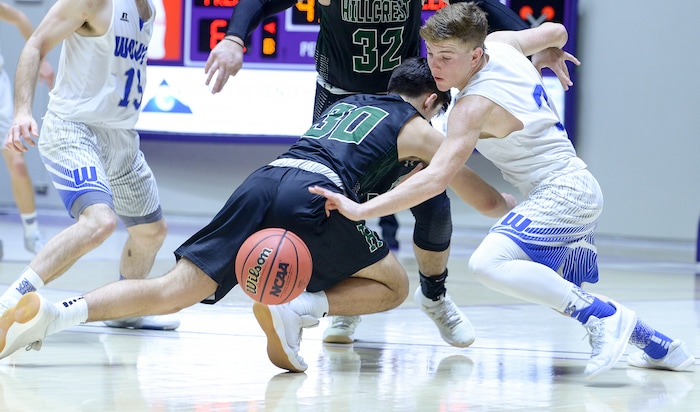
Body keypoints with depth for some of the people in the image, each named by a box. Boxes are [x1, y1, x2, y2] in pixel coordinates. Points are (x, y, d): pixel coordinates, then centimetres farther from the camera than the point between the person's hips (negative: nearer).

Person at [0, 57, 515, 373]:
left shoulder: (342, 105, 35)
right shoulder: (417, 127, 20)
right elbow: (485, 200, 27)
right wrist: (519, 208, 45)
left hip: (264, 180, 5)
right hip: (315, 195, -5)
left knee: (169, 293, -1)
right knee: (394, 285, 15)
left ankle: (55, 312, -23)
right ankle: (296, 308, -10)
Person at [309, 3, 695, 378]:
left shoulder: (475, 106, -23)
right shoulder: (500, 43, 0)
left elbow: (436, 178, -32)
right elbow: (556, 32, 19)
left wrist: (361, 209, -35)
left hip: (560, 192, -10)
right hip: (580, 188, 10)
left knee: (488, 262, -30)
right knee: (558, 294, 27)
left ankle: (602, 316, -26)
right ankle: (659, 345, 34)